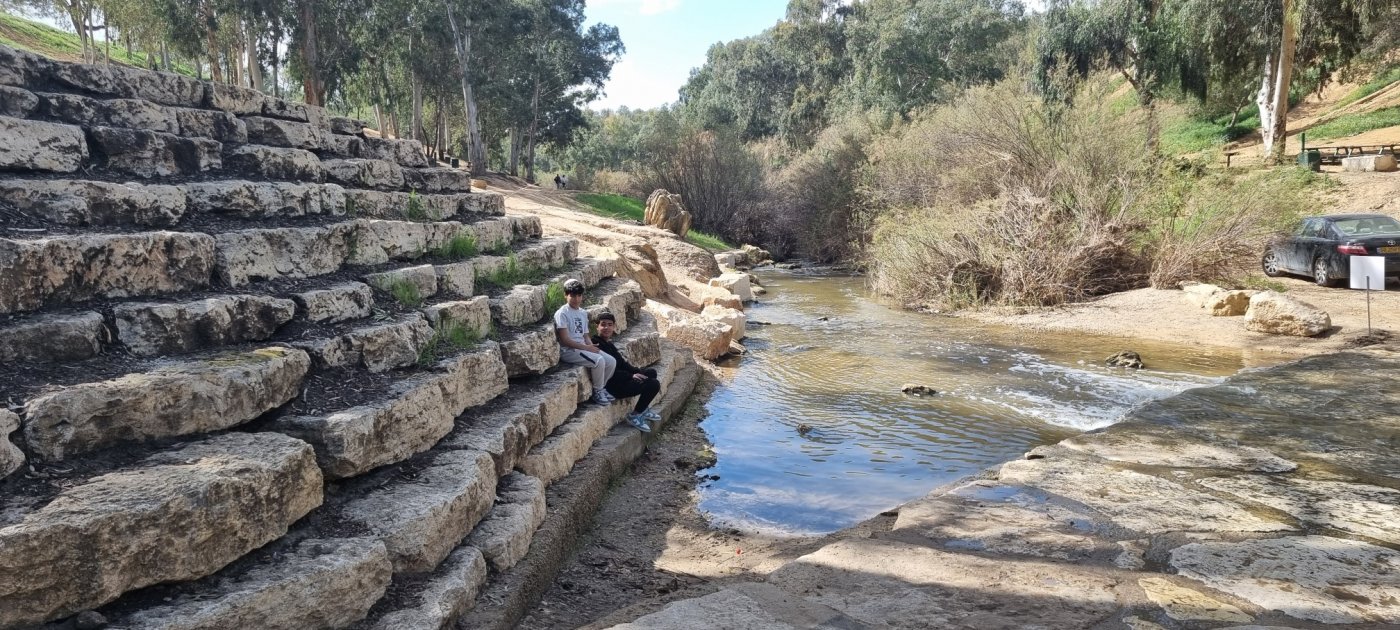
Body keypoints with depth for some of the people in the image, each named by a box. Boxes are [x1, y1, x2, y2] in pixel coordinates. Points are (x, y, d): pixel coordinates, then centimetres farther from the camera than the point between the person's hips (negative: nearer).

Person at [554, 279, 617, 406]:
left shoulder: (583, 313, 14)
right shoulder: (562, 313, -11)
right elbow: (565, 340, -16)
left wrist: (592, 347, -6)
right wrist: (586, 347, -18)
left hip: (583, 348, 8)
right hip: (568, 351, -8)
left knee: (611, 362, -7)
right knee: (599, 361, -27)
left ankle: (600, 389, 11)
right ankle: (597, 392, -7)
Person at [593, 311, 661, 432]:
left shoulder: (608, 343, 15)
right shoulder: (597, 345, -17)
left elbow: (622, 364, 13)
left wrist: (638, 373, 0)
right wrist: (631, 376, -19)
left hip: (621, 378, 11)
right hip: (613, 386, -11)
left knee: (651, 372, 17)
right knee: (653, 384, -15)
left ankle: (643, 409, 24)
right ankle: (635, 416, 1)